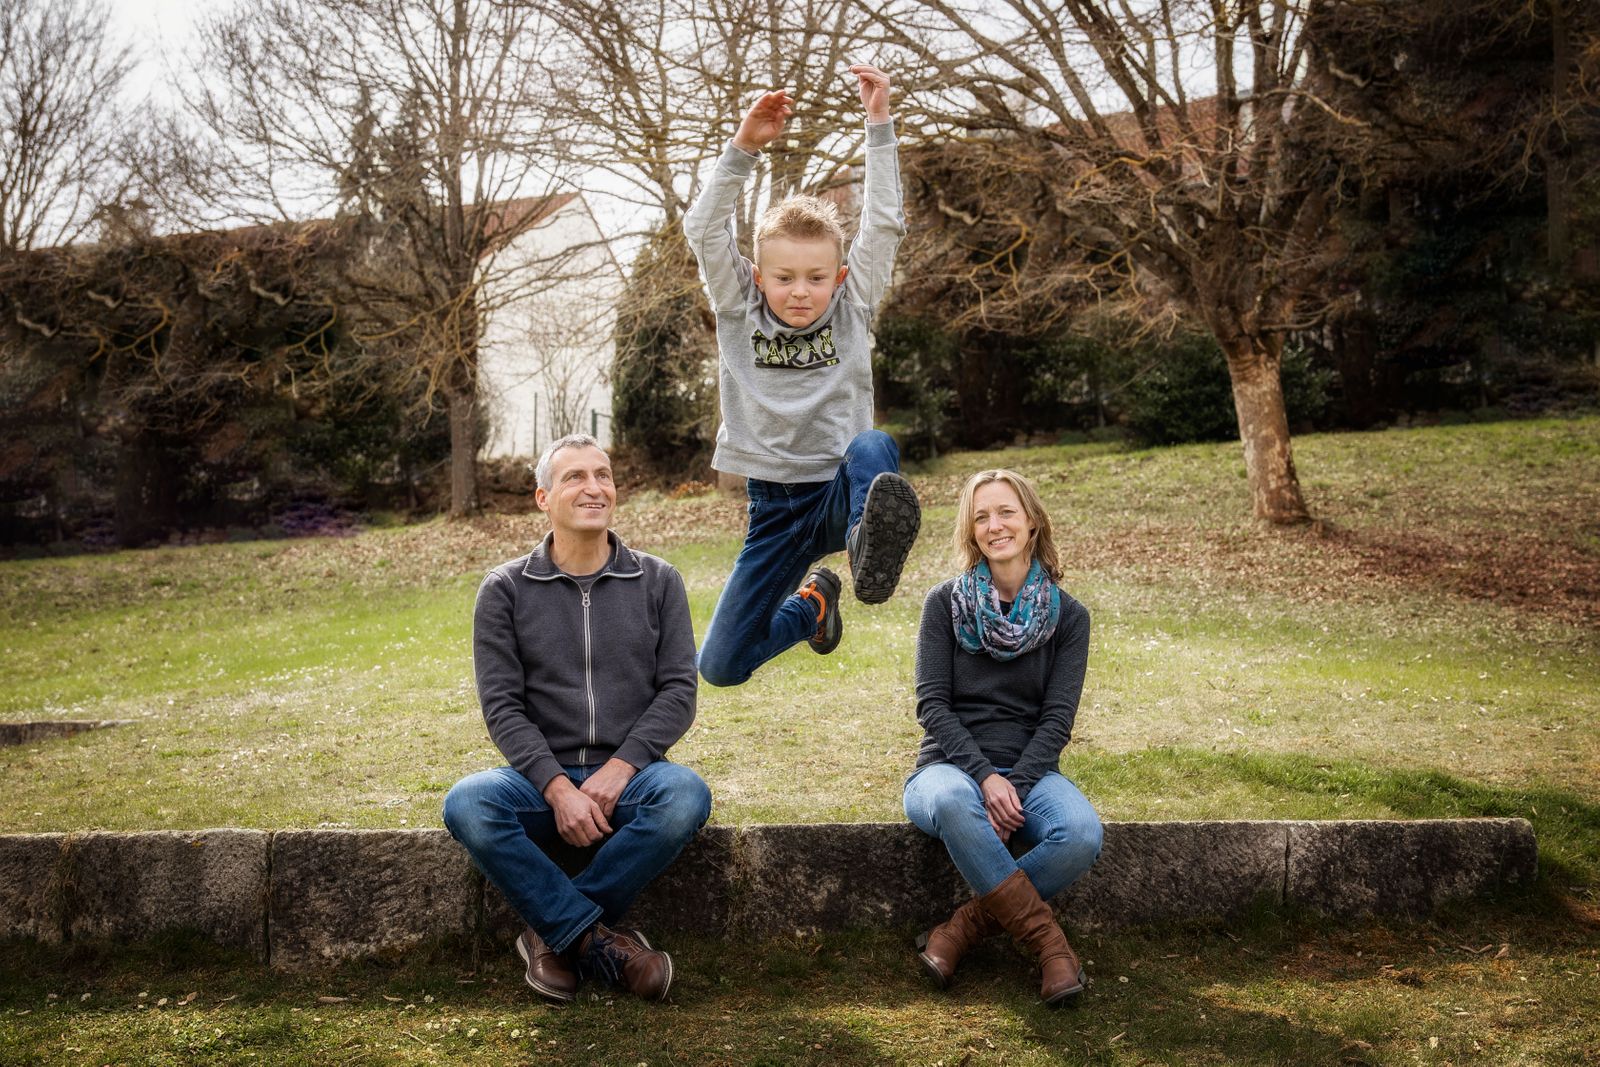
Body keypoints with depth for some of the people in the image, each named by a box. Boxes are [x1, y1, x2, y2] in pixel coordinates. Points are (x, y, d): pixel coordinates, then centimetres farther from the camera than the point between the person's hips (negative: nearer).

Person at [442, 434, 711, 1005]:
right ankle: (602, 943, -18)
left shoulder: (658, 581, 7)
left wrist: (619, 769, -14)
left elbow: (678, 691, 0)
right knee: (466, 804, -31)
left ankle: (556, 930, -13)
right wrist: (557, 787, -17)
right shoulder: (505, 590, 4)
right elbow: (502, 707, -3)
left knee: (686, 795, -33)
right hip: (541, 778, 0)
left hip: (629, 774, 0)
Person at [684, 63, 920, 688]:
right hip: (776, 508, 2)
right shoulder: (739, 313, 0)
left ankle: (871, 550, -71)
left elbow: (884, 224, -8)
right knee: (720, 667, 4)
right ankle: (810, 604, 32)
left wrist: (879, 123, -13)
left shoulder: (851, 310, 0)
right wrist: (743, 147, -21)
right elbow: (704, 231, -12)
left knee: (873, 449, -38)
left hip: (840, 490, -2)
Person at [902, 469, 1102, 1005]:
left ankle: (965, 926, -13)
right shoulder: (945, 602, 3)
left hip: (1029, 769, 2)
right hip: (950, 765, -1)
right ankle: (1047, 940, -24)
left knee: (1082, 835, -31)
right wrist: (985, 776, -18)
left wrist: (1016, 785, -17)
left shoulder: (1067, 616, 6)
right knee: (953, 802, -39)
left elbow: (1057, 718, -1)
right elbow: (932, 704, -4)